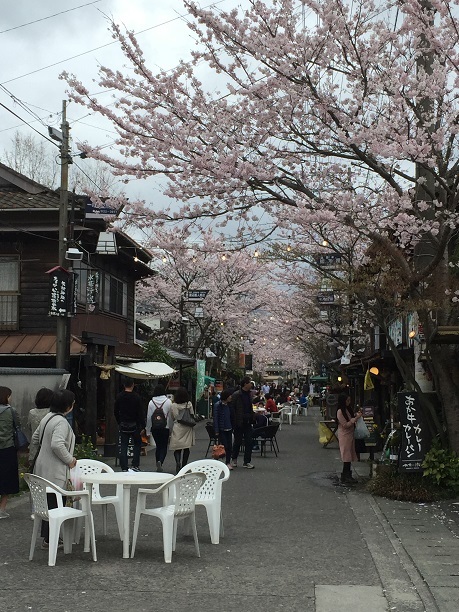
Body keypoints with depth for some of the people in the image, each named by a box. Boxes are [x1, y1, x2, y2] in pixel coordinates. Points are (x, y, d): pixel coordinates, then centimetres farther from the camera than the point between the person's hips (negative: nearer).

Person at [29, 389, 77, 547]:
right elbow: (57, 445, -31)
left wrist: (32, 456, 32)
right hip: (55, 472, -10)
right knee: (55, 504, -2)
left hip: (43, 467, 10)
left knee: (48, 503, 16)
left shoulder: (47, 417, 10)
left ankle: (47, 536, 25)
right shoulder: (61, 422, -19)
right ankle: (49, 540, 3)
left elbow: (35, 438, 20)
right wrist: (70, 459, -18)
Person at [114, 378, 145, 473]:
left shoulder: (119, 397, 1)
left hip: (123, 426, 2)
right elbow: (140, 413, -10)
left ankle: (124, 468, 2)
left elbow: (116, 412, 9)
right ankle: (135, 465, 6)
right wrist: (142, 426, -5)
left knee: (123, 447, 5)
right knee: (137, 444, 13)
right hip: (134, 425, -2)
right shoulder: (136, 397, -10)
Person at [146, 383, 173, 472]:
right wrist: (171, 428, 7)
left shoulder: (151, 402, -3)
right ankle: (160, 461, -20)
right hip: (165, 428, -2)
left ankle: (158, 465, 15)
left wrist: (149, 428, 10)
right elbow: (171, 416, -2)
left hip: (154, 428, 2)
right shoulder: (168, 402, -6)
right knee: (164, 446, 4)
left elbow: (149, 417, 1)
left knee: (158, 446, 15)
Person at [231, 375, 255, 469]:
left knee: (248, 442, 2)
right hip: (239, 422, -6)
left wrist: (252, 418, 13)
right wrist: (233, 421, -13)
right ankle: (234, 459, 25)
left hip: (247, 422, 6)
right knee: (238, 441, 6)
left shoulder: (249, 394, 10)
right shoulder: (236, 395, -11)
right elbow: (232, 408, -10)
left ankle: (247, 462, 9)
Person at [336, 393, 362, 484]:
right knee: (346, 456, -6)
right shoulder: (340, 412, -16)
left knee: (350, 456, 10)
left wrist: (356, 415, 4)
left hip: (350, 434, 8)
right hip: (344, 435, -8)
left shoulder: (348, 409, 10)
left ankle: (348, 476, 16)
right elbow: (345, 425, -18)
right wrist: (356, 418, -21)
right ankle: (345, 477, -2)